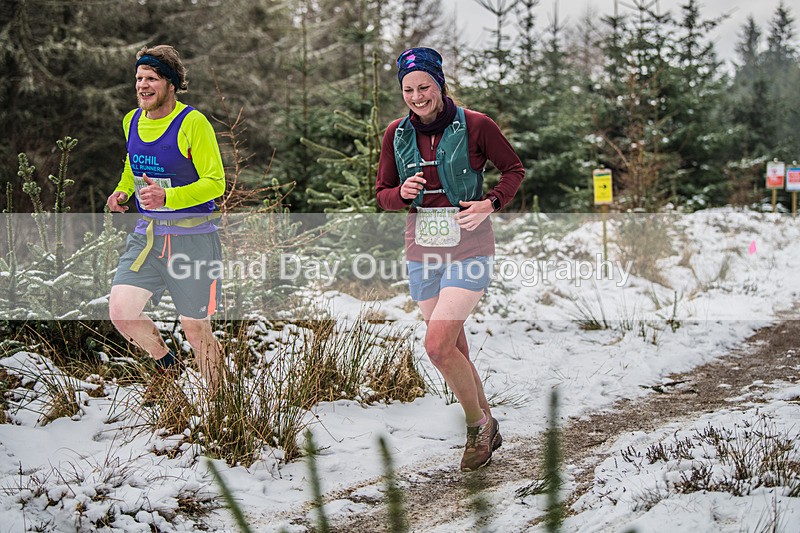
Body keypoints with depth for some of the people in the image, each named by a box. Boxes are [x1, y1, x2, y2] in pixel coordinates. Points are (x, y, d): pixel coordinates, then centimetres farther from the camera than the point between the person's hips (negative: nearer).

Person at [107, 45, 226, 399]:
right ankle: (166, 363, 20)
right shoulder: (132, 121, 7)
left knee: (195, 329, 2)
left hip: (192, 238, -5)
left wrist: (167, 197, -28)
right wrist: (122, 191, 7)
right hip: (146, 234, 6)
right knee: (121, 311, -9)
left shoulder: (193, 123, -13)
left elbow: (215, 183, -15)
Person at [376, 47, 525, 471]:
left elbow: (514, 170, 3)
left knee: (438, 346, -16)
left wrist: (490, 203, -13)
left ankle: (478, 423, 7)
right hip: (423, 252, 5)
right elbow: (382, 194, 10)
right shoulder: (396, 134, 3)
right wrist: (403, 194, -13)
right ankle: (487, 427, 29)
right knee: (454, 349, 11)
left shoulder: (475, 126, -8)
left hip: (469, 249, -5)